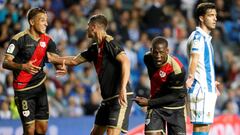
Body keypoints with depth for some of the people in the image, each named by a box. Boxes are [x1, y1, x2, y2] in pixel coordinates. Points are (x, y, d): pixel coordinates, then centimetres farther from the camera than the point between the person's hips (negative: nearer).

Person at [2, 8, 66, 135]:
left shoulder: (47, 40, 5)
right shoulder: (19, 39, -12)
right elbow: (5, 63, -18)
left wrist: (61, 67, -26)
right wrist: (23, 66, -37)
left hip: (40, 86, 6)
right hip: (23, 89, -6)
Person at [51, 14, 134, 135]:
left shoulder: (110, 43, -13)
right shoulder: (94, 49, 15)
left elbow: (125, 62, -26)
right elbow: (75, 61, 28)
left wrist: (123, 88, -36)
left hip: (120, 98, -10)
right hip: (107, 99, 10)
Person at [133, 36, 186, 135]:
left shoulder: (176, 69, -28)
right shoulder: (148, 58, -10)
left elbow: (175, 96, -22)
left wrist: (149, 102, -24)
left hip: (175, 108, -3)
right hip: (156, 107, 3)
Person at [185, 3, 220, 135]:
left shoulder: (206, 37, 19)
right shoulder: (198, 36, -12)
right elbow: (195, 57, -29)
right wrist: (191, 77, -44)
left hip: (208, 90, 10)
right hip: (201, 90, -10)